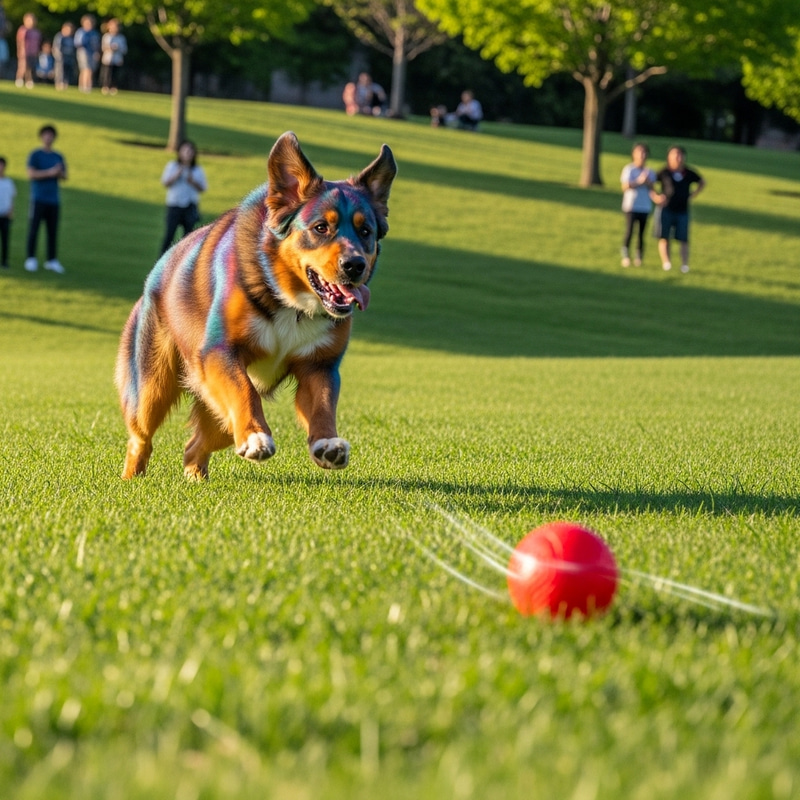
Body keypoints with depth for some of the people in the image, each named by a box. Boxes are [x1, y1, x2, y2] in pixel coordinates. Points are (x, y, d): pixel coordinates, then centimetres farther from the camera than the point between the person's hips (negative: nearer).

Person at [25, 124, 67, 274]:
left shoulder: (58, 157, 14)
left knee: (53, 231, 3)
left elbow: (64, 177, 15)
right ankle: (31, 259, -1)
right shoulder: (35, 155, -1)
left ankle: (52, 260, 7)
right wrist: (49, 173, -17)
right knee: (33, 229, -6)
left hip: (54, 199, 4)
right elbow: (31, 174, -10)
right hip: (38, 198, -4)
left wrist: (60, 173, -8)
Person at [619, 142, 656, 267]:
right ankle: (625, 256, -1)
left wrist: (648, 182, -13)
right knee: (629, 231, -10)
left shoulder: (649, 172, 10)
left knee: (641, 233, 2)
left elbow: (652, 188, 6)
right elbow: (625, 186, -10)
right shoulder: (629, 169, -2)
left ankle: (639, 257, 8)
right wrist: (639, 181, -17)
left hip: (645, 207, 3)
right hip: (630, 206, -3)